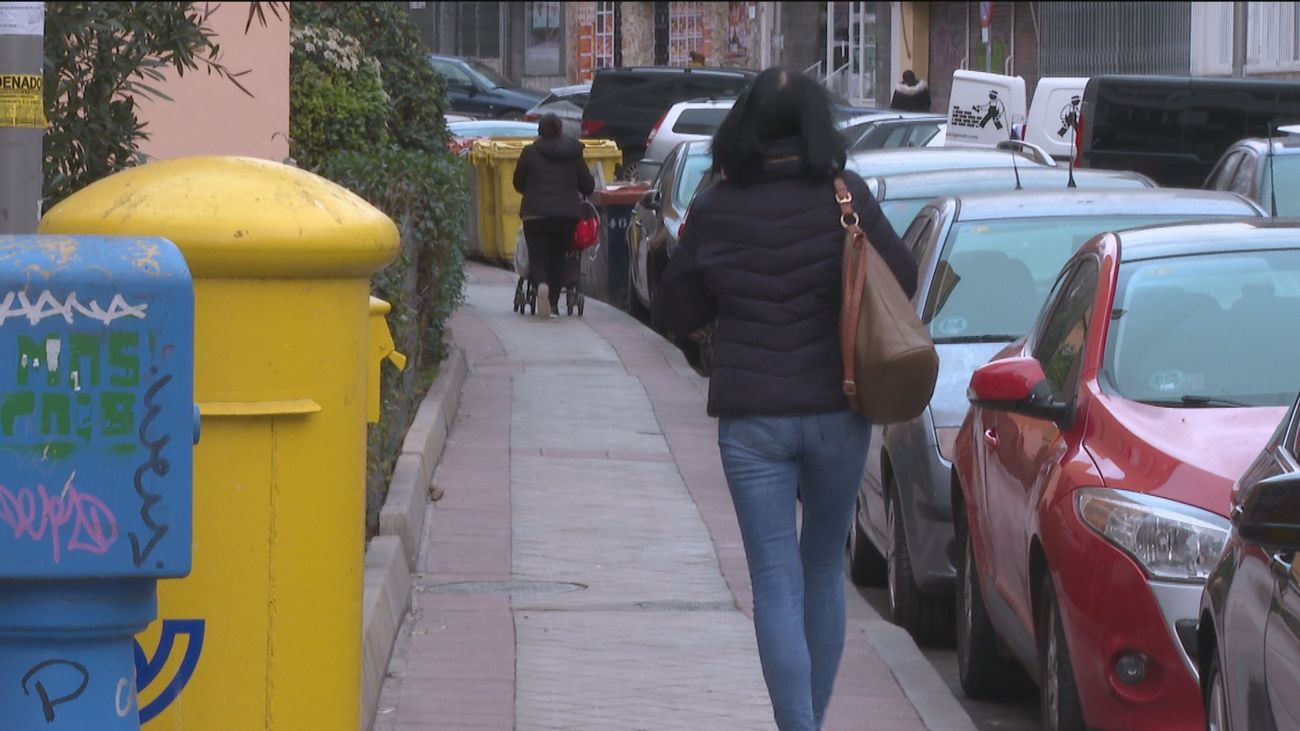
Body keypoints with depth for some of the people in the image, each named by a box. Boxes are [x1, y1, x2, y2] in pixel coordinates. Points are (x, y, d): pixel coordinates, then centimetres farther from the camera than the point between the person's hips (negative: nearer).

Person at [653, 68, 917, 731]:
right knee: (824, 570, 18)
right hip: (836, 412, 1)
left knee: (776, 582, 0)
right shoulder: (843, 196, -7)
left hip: (751, 419, -1)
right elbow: (901, 280, -1)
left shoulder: (713, 211, -5)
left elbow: (675, 312, 4)